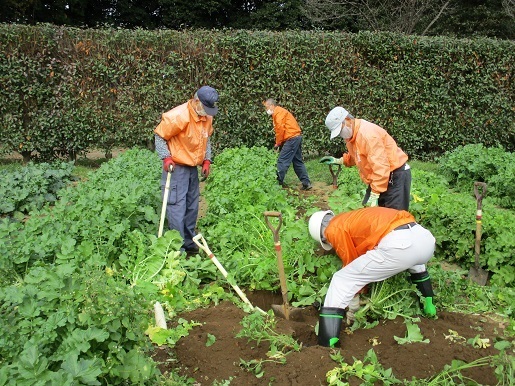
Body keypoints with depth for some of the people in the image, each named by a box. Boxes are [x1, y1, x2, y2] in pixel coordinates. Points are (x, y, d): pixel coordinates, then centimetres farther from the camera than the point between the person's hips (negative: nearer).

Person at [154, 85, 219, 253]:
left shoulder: (207, 117, 3)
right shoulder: (178, 116, -21)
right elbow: (159, 136, -12)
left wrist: (206, 160, 7)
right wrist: (166, 157, -23)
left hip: (193, 168, 8)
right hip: (176, 168, -8)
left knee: (192, 208, 16)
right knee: (177, 208, -6)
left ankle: (190, 243, 29)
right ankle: (178, 248, 2)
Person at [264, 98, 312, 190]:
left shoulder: (278, 112, -9)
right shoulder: (280, 112, 22)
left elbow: (280, 129, -16)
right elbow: (280, 129, 17)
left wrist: (278, 143, -6)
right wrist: (279, 142, 5)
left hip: (292, 138, -11)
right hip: (297, 137, 11)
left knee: (282, 161, -7)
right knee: (298, 161, 12)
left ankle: (278, 183, -5)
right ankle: (306, 183, 13)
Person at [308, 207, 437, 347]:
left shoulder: (334, 229, 12)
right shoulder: (355, 218, 36)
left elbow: (351, 265, 15)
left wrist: (353, 307, 28)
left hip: (398, 245, -9)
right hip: (426, 238, 9)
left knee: (341, 281, 5)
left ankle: (326, 347, -2)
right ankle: (429, 306, 53)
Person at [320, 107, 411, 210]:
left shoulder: (367, 133, -27)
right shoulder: (351, 135, 4)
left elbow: (381, 167, -30)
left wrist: (374, 195, -28)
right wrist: (338, 161, 8)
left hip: (396, 176, -10)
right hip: (378, 179, 10)